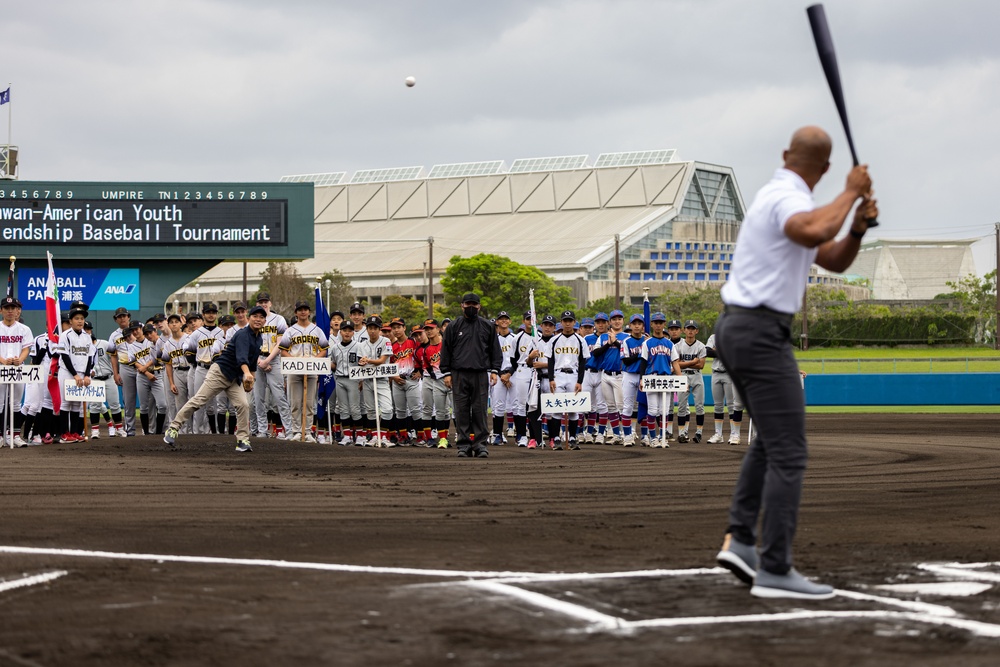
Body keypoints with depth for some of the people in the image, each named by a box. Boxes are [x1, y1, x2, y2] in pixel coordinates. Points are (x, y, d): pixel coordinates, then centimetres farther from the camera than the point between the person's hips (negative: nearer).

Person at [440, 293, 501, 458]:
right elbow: (446, 351, 10)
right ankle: (463, 444, 4)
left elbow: (495, 350, 13)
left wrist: (494, 370, 3)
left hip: (480, 375, 0)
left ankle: (480, 444, 2)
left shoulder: (487, 326, 11)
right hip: (459, 375, 0)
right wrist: (447, 373, 3)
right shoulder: (454, 327, 9)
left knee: (480, 410, -2)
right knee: (462, 411, 0)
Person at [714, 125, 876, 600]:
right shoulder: (789, 199, -15)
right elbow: (815, 234, -40)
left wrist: (859, 225, 0)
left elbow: (835, 261, 19)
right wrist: (850, 191, -24)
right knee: (788, 453, -7)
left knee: (771, 439, 24)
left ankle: (740, 540, 15)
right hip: (761, 335, -10)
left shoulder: (781, 200, 18)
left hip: (739, 329, 10)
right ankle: (775, 570, -7)